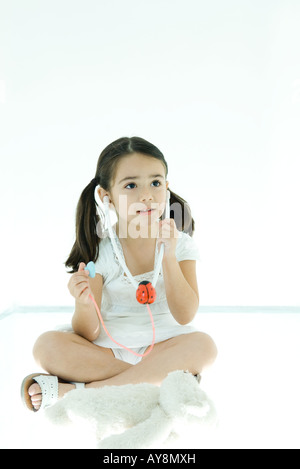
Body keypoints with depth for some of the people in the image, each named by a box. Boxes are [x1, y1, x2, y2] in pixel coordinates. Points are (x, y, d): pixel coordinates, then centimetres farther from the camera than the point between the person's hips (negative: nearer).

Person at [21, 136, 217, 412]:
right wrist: (85, 304, -32)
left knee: (203, 345, -31)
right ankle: (164, 378, -23)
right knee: (48, 345, -23)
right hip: (109, 350, 0)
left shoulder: (180, 244, -3)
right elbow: (89, 334, -9)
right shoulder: (99, 252, -6)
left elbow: (185, 316, -13)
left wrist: (168, 255, -22)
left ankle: (81, 391, -27)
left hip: (164, 347, 1)